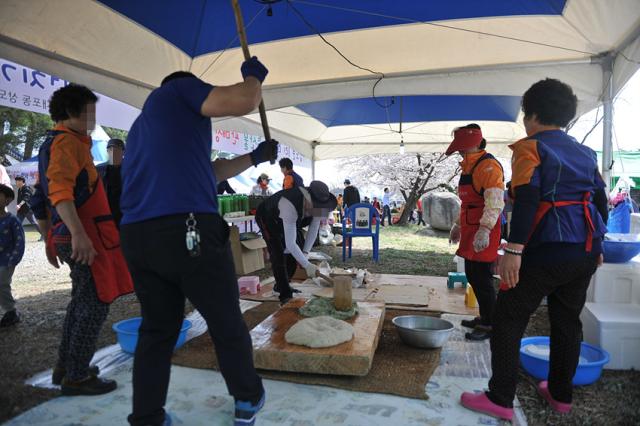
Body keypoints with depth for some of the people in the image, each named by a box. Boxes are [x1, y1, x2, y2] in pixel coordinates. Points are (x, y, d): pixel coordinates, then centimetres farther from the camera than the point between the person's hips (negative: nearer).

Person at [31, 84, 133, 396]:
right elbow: (60, 188, -26)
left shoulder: (50, 145, 21)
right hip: (86, 236, -10)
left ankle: (65, 366, 28)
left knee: (82, 302, 19)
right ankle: (76, 376, 6)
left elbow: (40, 200, 24)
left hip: (64, 237, 10)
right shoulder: (67, 141, -9)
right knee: (95, 304, -3)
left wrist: (50, 240, 28)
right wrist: (78, 232, -35)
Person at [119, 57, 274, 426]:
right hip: (188, 230, -8)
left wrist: (255, 157, 36)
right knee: (227, 324, 9)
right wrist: (254, 75, 14)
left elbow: (205, 171, 33)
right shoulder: (179, 89, 9)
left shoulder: (142, 126, 32)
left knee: (157, 330, 17)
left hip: (137, 237, 8)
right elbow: (243, 101, -8)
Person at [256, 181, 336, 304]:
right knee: (279, 256, -15)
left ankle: (280, 285, 28)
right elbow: (290, 243, -47)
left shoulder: (317, 204, -27)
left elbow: (313, 229, -13)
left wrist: (305, 253, -21)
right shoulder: (290, 206, -47)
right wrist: (307, 265, -46)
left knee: (294, 254, 6)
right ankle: (285, 295, -2)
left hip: (284, 221, 6)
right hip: (267, 219, -6)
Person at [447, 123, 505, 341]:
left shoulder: (488, 165, -14)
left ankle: (490, 325, 8)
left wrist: (484, 229, -32)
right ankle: (484, 317, 30)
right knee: (472, 276, 16)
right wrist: (458, 225, 28)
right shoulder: (469, 166, 18)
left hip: (483, 233, -10)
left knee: (482, 278, -5)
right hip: (470, 231, 10)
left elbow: (495, 202, -24)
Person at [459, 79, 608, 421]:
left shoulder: (530, 147, -6)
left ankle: (500, 399, 5)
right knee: (567, 321, 18)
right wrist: (595, 246, 24)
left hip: (546, 249, -7)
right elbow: (600, 201, 16)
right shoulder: (585, 153, 15)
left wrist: (513, 250, -23)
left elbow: (526, 200, -19)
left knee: (508, 320, 1)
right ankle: (561, 395, 32)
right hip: (585, 249, 8)